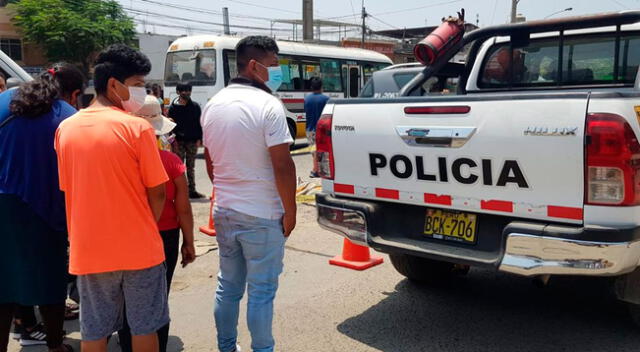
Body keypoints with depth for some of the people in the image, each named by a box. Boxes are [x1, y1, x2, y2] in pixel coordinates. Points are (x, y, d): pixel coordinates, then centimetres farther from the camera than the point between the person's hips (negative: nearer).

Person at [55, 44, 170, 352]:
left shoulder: (65, 128, 2)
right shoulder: (137, 127, -13)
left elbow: (67, 188, 9)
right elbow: (157, 192, -11)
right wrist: (146, 230, 6)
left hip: (87, 249, 4)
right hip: (138, 248, -4)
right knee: (144, 327, 13)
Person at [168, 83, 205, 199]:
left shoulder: (195, 106, 4)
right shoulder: (173, 107, 0)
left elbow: (199, 124, 4)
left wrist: (199, 139, -3)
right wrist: (173, 140, -10)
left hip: (192, 141, 2)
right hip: (178, 141, -2)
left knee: (191, 167, 10)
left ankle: (192, 190, 15)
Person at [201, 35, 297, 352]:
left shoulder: (214, 105, 6)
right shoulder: (268, 105, -16)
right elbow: (282, 165, -18)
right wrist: (290, 211, -8)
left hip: (224, 212, 7)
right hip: (262, 216, -7)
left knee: (228, 287, 18)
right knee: (261, 292, 6)